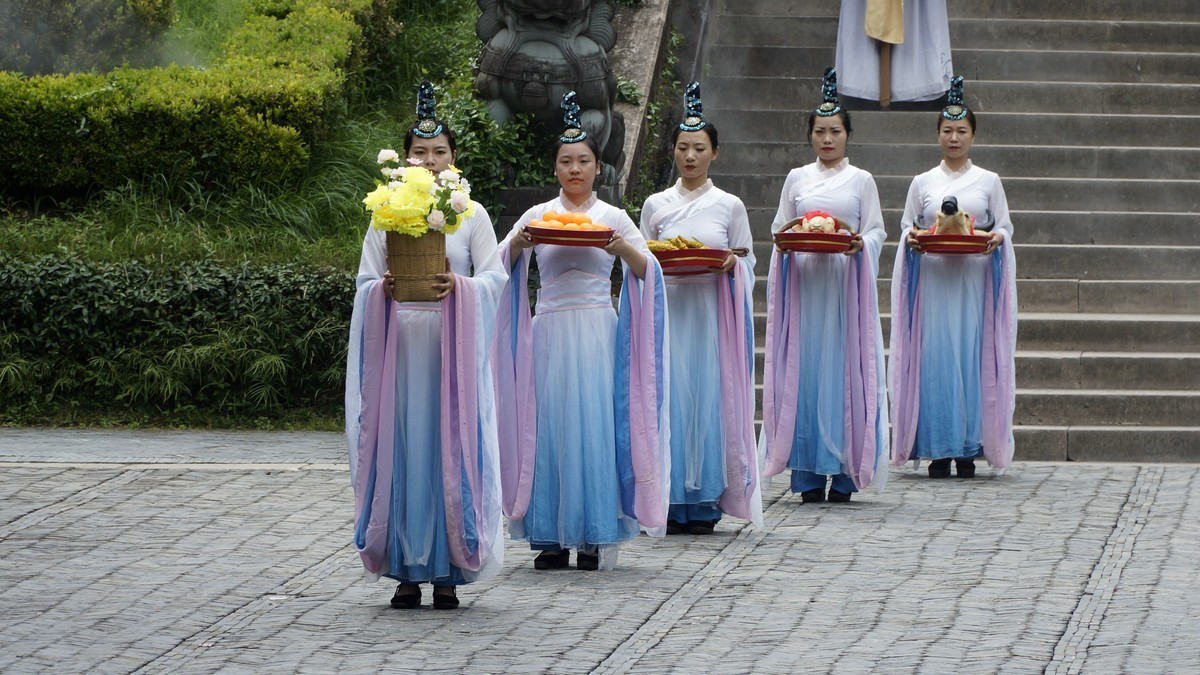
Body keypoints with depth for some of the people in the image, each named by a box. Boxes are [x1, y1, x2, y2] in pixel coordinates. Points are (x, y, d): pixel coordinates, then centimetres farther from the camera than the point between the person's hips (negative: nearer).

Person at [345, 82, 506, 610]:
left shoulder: (471, 214, 7)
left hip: (453, 348, -1)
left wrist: (460, 285, -18)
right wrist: (385, 287, -13)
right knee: (402, 451, -2)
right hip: (399, 344, 1)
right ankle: (408, 571, 3)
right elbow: (364, 282, 10)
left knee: (452, 450, -4)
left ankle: (447, 572, 0)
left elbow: (495, 276, 2)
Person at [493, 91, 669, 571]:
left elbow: (649, 271, 4)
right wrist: (520, 242, -14)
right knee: (548, 425, -2)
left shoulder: (612, 218, 8)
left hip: (597, 330, -1)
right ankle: (551, 536, 2)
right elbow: (499, 265, 6)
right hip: (550, 331, 1)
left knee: (595, 423, -5)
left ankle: (596, 536, 0)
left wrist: (624, 249, -15)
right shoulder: (538, 216, 9)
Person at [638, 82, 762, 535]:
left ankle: (705, 502, 1)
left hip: (714, 313, -1)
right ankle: (671, 501, 0)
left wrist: (732, 264, -11)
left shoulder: (729, 206, 7)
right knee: (669, 398, -5)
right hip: (668, 309, 1)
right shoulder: (655, 205, 10)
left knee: (711, 397, -4)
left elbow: (748, 263, 10)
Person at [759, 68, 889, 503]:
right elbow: (779, 228, 14)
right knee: (804, 370, -4)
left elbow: (877, 232, 6)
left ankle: (844, 472, -2)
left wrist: (861, 243, -15)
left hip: (846, 286, -1)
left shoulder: (861, 181, 9)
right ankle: (808, 473, -2)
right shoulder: (797, 179, 13)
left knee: (846, 368, -5)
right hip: (804, 283, 1)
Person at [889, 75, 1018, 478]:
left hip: (974, 282, 0)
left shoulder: (988, 182, 10)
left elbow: (1004, 226, 10)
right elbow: (906, 227, 14)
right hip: (932, 278, 1)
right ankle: (937, 450, -1)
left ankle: (968, 450, 0)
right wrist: (911, 238, -9)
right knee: (933, 359, -5)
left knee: (973, 359, -4)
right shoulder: (923, 183, 11)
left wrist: (996, 238, -12)